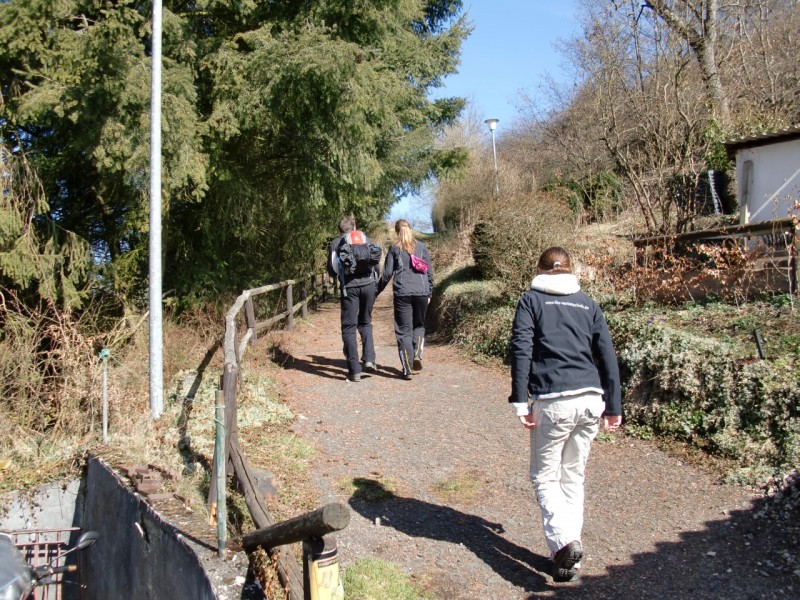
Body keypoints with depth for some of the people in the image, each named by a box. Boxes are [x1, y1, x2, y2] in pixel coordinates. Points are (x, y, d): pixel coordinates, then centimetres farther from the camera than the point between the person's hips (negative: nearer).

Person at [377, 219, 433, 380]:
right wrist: (429, 292, 17)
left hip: (402, 293, -2)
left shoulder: (394, 249, 4)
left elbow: (387, 273, 1)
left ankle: (407, 369, -3)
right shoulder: (421, 246, 9)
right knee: (419, 325, 20)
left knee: (404, 329, 2)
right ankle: (417, 354, -2)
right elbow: (429, 271, 9)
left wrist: (377, 290, 13)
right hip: (421, 292, 2)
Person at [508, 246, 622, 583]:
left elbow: (521, 351, -6)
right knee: (573, 476, 16)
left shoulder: (531, 300, 6)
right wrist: (613, 406, 17)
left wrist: (520, 401, -7)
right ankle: (570, 549, 16)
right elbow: (608, 356, 13)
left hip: (552, 402, -4)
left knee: (544, 477, 6)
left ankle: (564, 542, -14)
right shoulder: (588, 304, 17)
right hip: (591, 400, 4)